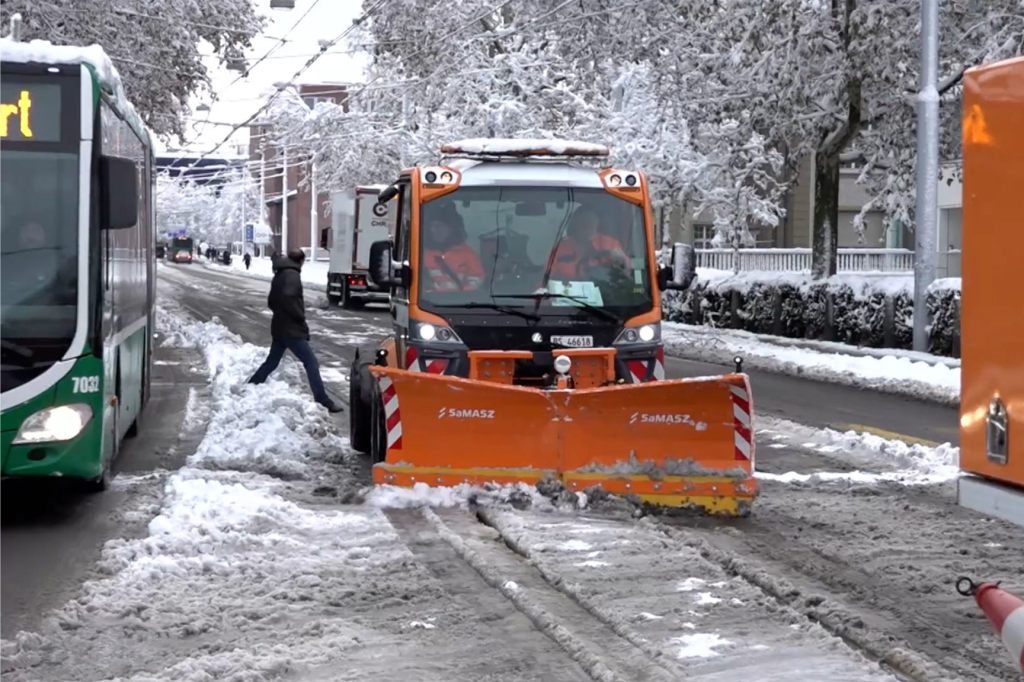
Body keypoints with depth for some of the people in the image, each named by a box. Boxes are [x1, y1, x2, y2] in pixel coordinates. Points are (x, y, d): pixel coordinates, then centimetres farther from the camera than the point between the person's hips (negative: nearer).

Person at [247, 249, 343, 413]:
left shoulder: (279, 275, 16)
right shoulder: (292, 275, -13)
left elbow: (272, 301, 23)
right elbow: (287, 298, -27)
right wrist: (300, 316, -17)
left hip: (279, 327, 9)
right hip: (291, 329, -9)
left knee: (271, 362, 19)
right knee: (311, 362, -9)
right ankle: (323, 400, -12)